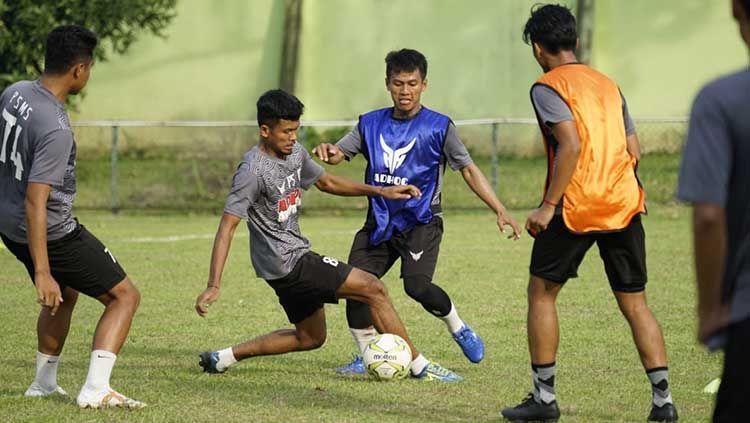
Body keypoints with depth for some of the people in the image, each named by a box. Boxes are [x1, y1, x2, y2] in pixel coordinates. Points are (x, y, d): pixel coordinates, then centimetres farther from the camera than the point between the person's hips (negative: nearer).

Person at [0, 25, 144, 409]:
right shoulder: (55, 129, -29)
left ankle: (44, 383, 38)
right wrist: (42, 273, -29)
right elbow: (35, 202, -30)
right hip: (53, 234, -9)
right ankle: (95, 389, -9)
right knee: (125, 296, 2)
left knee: (64, 295, 32)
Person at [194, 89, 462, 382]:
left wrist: (381, 191, 15)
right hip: (287, 262, -10)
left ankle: (223, 358, 20)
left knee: (310, 337, 22)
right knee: (373, 289, -9)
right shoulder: (253, 171, -21)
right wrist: (214, 286, -29)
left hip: (296, 254, 10)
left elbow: (326, 182, 22)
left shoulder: (294, 153, 5)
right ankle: (419, 366, -1)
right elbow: (227, 226, -23)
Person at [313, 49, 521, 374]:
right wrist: (327, 151, -27)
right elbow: (339, 154, -1)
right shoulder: (371, 124, 5)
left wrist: (500, 211, -11)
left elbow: (468, 170, -4)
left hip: (421, 222, -4)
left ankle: (458, 328, 5)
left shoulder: (438, 127, -5)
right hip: (380, 222, 4)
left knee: (417, 285, -23)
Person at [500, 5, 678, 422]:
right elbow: (634, 151, 14)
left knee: (542, 292, 10)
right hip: (625, 203, 6)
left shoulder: (548, 87, -4)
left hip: (576, 206, -6)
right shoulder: (608, 84, 18)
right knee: (635, 303, 9)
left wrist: (548, 206, -16)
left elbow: (571, 144, -17)